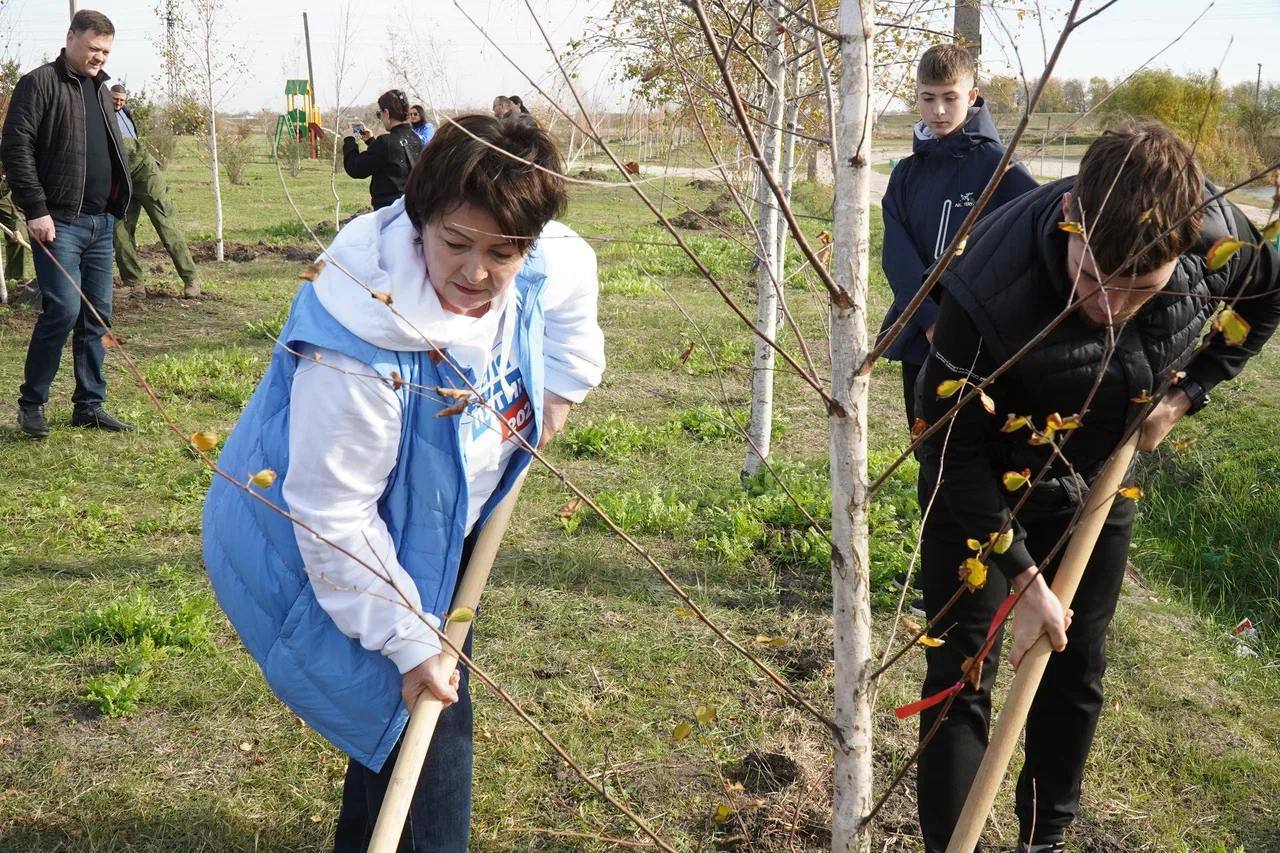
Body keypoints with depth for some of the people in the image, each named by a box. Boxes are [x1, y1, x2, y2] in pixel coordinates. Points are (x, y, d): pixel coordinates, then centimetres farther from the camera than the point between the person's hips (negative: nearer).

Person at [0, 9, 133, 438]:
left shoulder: (99, 88, 18)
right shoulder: (40, 84, -6)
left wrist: (116, 203, 18)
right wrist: (36, 210, -17)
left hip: (100, 222, 8)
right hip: (58, 222, -7)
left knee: (97, 314, 8)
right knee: (63, 309, -12)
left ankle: (89, 405, 16)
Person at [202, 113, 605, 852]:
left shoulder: (544, 269, -18)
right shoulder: (359, 349, -38)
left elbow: (577, 273, 10)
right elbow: (334, 517, -32)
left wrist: (560, 387, 3)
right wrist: (406, 640, -27)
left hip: (430, 532, 8)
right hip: (315, 559, -7)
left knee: (410, 710, 21)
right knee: (426, 725, -7)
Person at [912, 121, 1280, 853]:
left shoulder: (1218, 236, -27)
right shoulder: (992, 288, -39)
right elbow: (956, 449, -27)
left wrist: (1188, 392, -9)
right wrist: (1021, 576, -27)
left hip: (1095, 482, 4)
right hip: (979, 485, -4)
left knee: (1078, 674, 14)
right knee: (962, 672, -3)